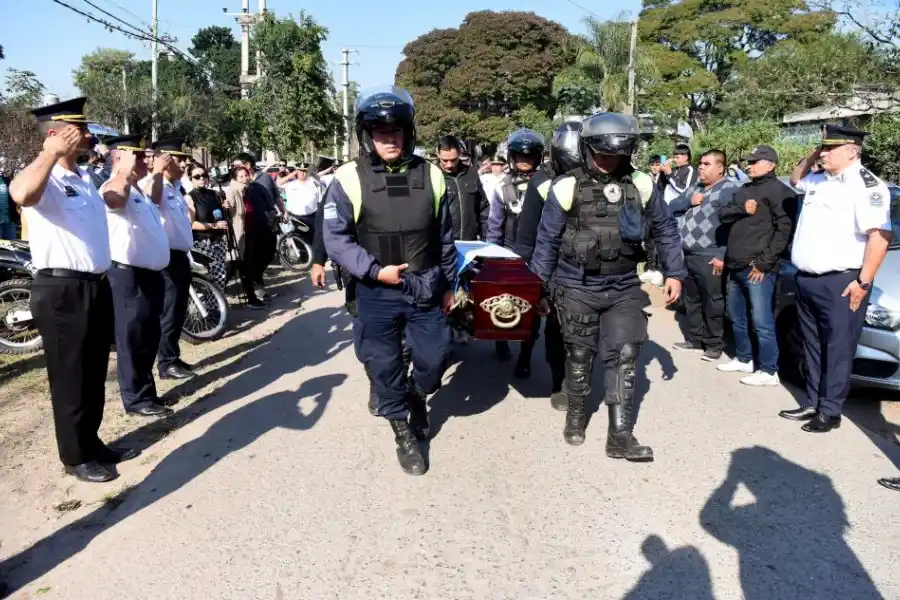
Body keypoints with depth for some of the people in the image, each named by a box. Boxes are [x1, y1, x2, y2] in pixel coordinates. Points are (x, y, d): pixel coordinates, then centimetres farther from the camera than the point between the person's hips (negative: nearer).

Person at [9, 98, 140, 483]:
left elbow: (115, 200, 36)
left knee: (95, 376, 18)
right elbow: (21, 194, -38)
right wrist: (53, 152, -32)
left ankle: (92, 443, 34)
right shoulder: (44, 178, -12)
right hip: (61, 291, -9)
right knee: (70, 379, 4)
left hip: (96, 286, 9)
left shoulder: (83, 179, 17)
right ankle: (75, 457, 18)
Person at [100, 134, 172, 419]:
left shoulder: (139, 190, 18)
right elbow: (114, 197, -40)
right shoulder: (116, 189, -15)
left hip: (150, 274, 10)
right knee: (133, 340, 0)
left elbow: (157, 202, 41)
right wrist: (128, 169, -30)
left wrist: (157, 172, 32)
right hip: (130, 276, -10)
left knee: (149, 339, 18)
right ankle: (137, 398, 9)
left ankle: (146, 391, 30)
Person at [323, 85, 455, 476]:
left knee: (435, 356, 8)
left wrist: (447, 284, 13)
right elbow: (336, 238, -8)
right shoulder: (349, 179, -8)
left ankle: (417, 398, 43)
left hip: (425, 289, 3)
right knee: (386, 365, 7)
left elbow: (444, 237, 10)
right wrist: (375, 271, -18)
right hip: (376, 293, -2)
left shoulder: (430, 175, 3)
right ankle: (404, 435, 27)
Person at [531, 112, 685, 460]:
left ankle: (620, 435, 6)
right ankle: (576, 414, 34)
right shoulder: (568, 188, -9)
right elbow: (547, 241, -2)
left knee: (624, 357, -1)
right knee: (579, 356, 11)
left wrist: (674, 273, 8)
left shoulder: (641, 185, -1)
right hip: (577, 289, -2)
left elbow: (665, 229, 11)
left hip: (624, 289, 2)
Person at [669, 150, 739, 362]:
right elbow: (672, 208, 15)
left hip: (710, 258, -8)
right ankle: (695, 339, 29)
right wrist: (689, 201, -4)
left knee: (713, 304, 1)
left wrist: (724, 256, -19)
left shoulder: (729, 190, -9)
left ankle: (714, 344, 13)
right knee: (692, 301, 16)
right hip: (688, 255, 8)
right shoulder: (695, 188, 17)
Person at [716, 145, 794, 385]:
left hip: (757, 268, -8)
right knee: (736, 318, 17)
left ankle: (768, 371, 3)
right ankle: (743, 359, 31)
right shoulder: (743, 190, 19)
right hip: (735, 266, 9)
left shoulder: (778, 190, -6)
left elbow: (785, 229, -14)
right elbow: (723, 215, 10)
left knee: (762, 322, -5)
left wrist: (765, 262, -17)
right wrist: (742, 209, -10)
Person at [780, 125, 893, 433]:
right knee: (813, 347, 15)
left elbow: (880, 235, -19)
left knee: (837, 349, 1)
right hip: (807, 279, 8)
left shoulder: (866, 185, -12)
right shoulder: (820, 180, 13)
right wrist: (810, 159, 15)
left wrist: (863, 282, -22)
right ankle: (812, 402, 26)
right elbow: (795, 180, 36)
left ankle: (830, 411, 9)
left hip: (840, 283, -8)